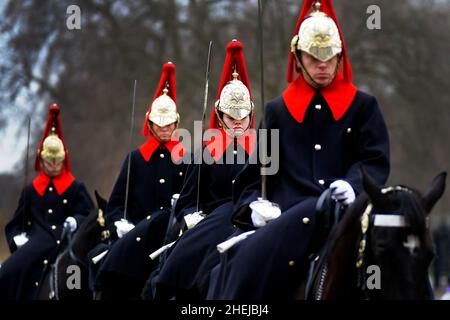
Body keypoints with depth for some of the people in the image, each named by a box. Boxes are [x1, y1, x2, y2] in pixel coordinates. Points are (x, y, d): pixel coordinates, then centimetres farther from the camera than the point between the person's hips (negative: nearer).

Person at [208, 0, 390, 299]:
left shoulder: (363, 106, 13)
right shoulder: (279, 110, 18)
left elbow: (376, 161, 4)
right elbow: (257, 168, 16)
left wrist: (353, 185, -19)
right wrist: (255, 202, -5)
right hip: (286, 213, 1)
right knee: (238, 253, -29)